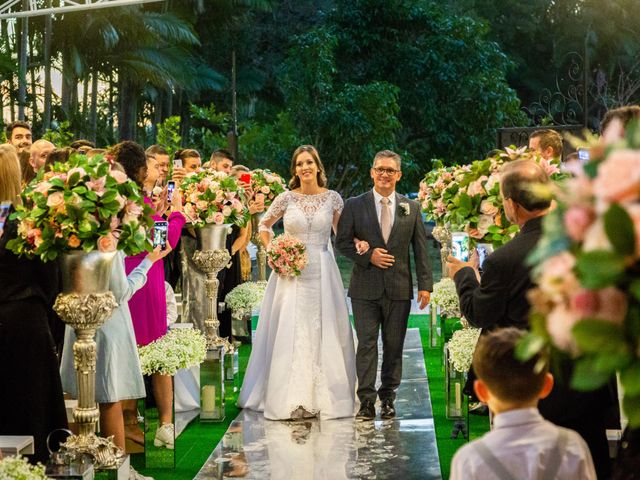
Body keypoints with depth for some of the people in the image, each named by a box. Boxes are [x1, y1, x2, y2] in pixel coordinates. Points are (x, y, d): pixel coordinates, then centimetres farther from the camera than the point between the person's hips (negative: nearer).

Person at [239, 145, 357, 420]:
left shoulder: (332, 198, 2)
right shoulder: (286, 198, 1)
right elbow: (264, 226, 14)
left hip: (322, 273, 1)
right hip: (291, 273, -1)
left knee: (322, 332, 2)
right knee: (290, 332, -2)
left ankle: (322, 396, 10)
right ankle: (291, 398, 2)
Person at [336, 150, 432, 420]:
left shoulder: (411, 208, 7)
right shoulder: (354, 205, 3)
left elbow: (420, 248, 6)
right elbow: (342, 242, 3)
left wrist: (425, 284, -1)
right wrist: (368, 256, -12)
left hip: (399, 288, 1)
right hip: (366, 288, -1)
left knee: (394, 345, 7)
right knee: (367, 344, -2)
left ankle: (388, 398, 17)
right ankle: (367, 400, 3)